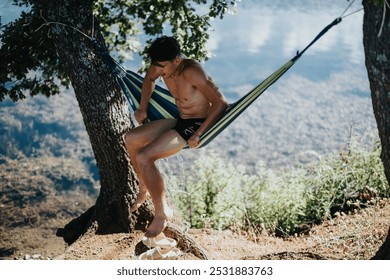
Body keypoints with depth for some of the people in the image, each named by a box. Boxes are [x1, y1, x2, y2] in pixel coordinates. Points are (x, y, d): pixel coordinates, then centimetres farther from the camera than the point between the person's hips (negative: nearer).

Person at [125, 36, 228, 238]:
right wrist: (143, 108, 13)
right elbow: (149, 79, 21)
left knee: (144, 157, -20)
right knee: (131, 139, 2)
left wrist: (199, 134, -27)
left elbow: (221, 102, -29)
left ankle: (162, 212, -4)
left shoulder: (191, 71, -28)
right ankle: (144, 190, 23)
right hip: (179, 120, 9)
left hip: (198, 124, -8)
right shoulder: (161, 66, -5)